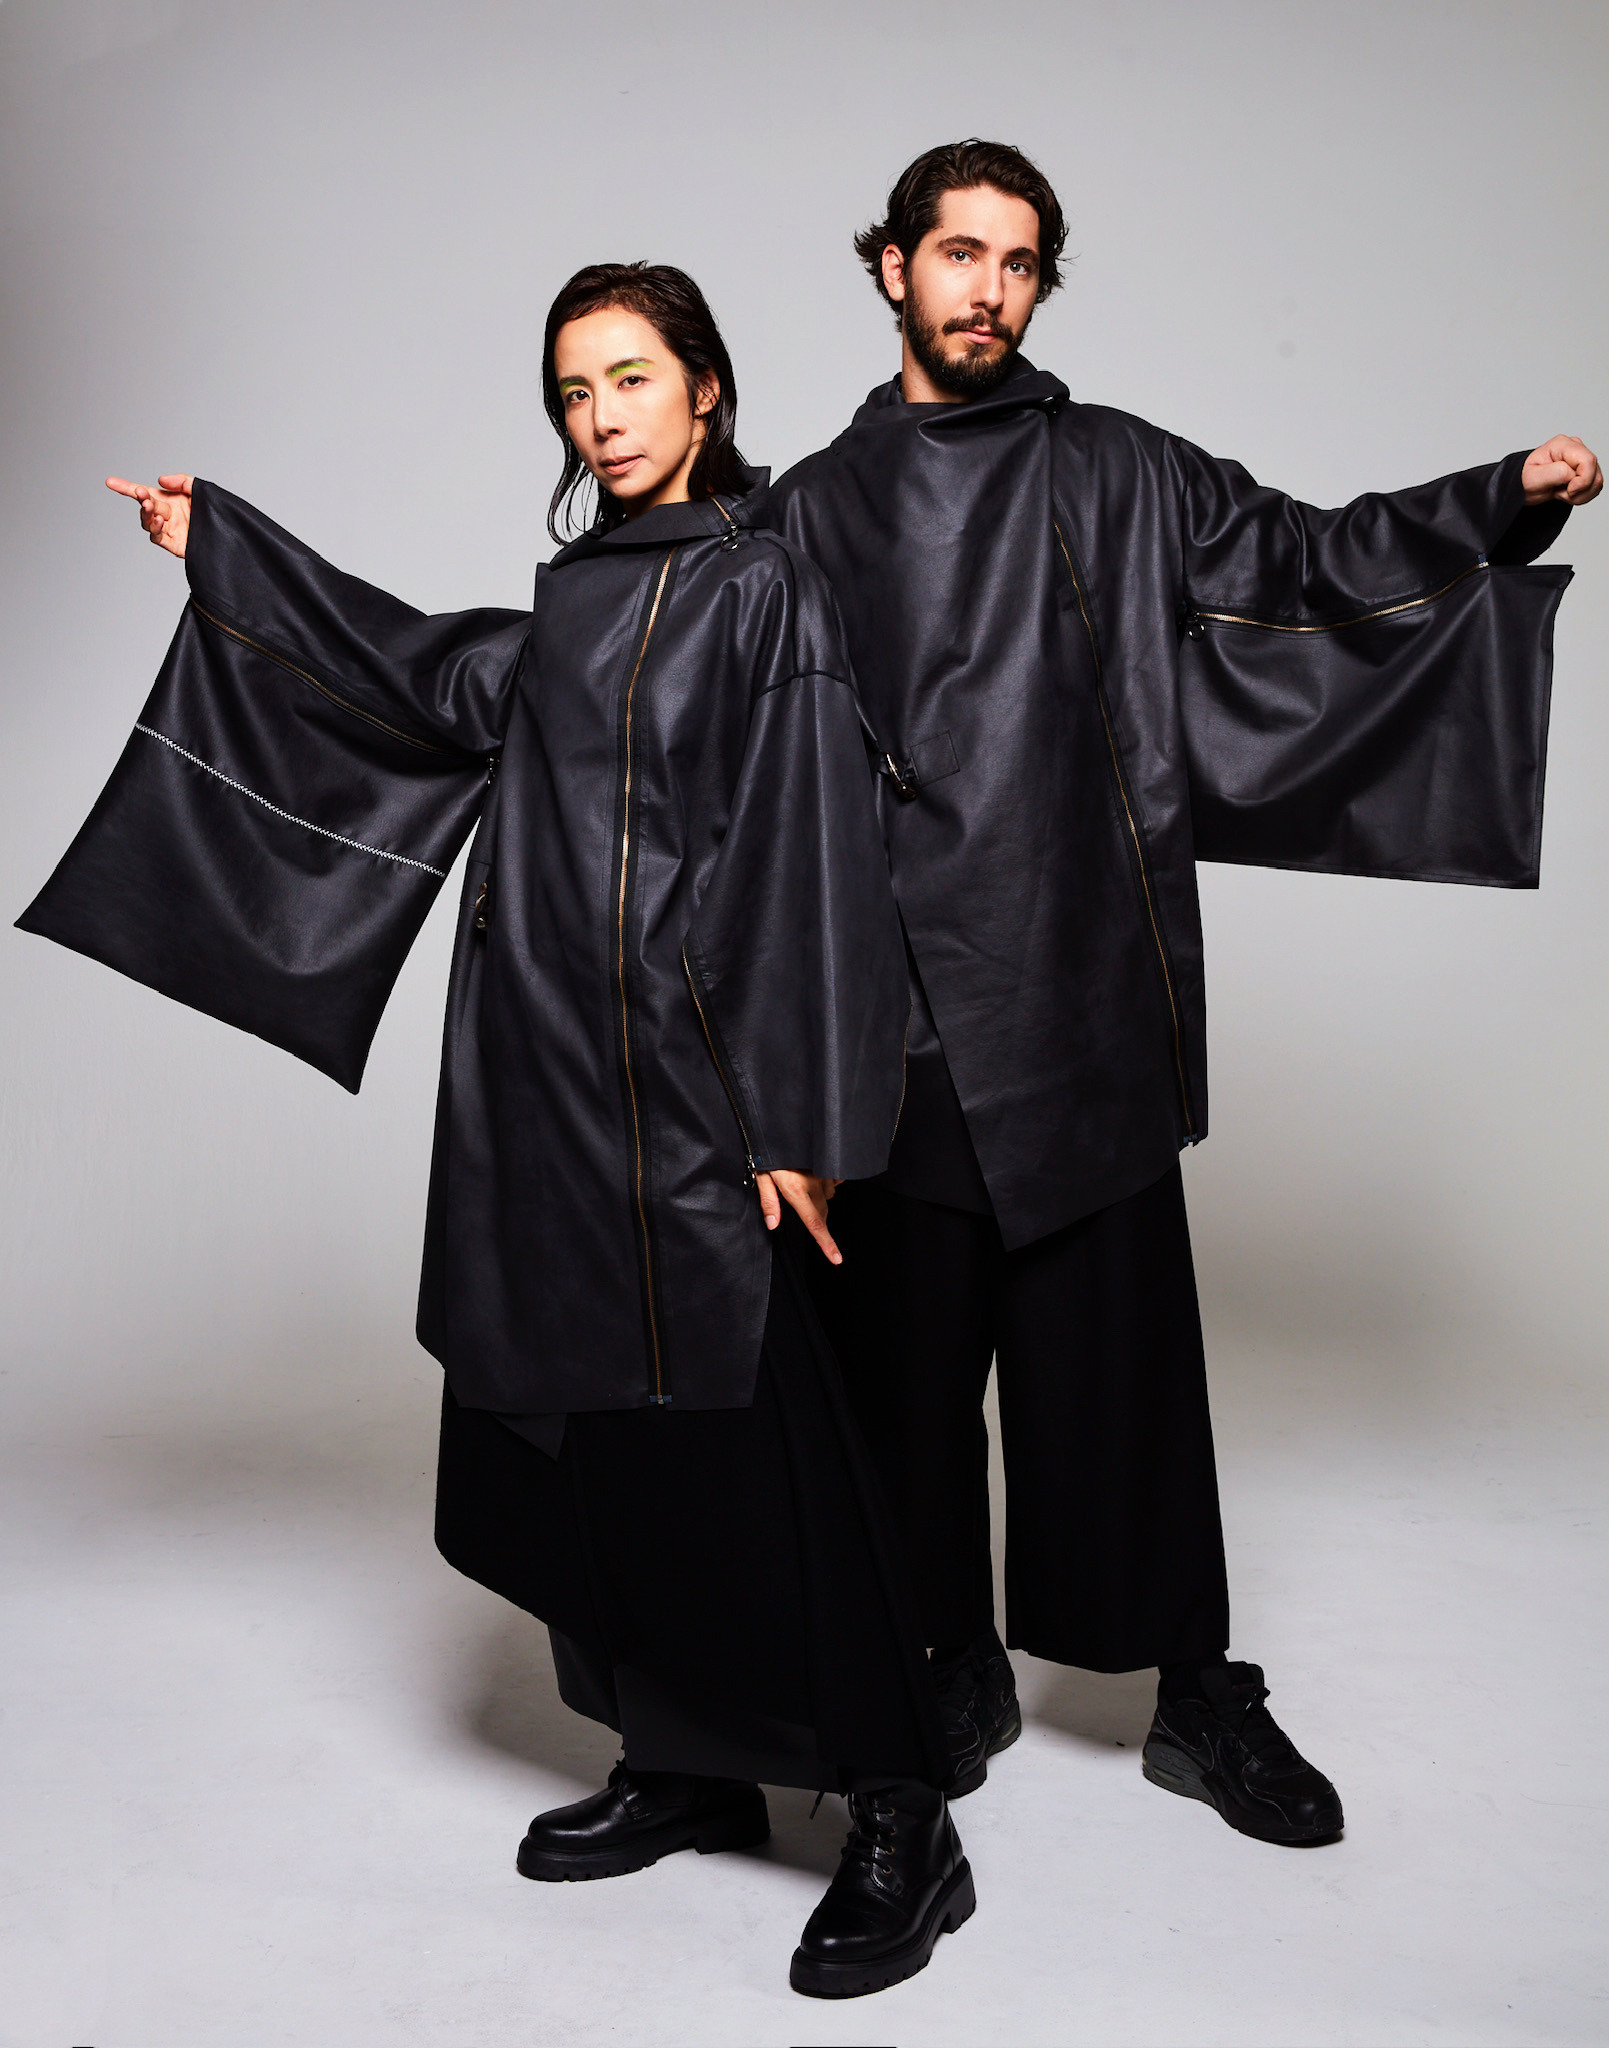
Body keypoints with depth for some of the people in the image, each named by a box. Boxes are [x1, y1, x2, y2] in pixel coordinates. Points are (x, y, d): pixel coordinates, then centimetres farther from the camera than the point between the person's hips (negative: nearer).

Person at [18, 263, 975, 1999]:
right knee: (584, 1436, 12)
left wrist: (794, 1124, -19)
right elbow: (433, 684, 25)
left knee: (746, 1448, -5)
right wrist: (222, 547, 27)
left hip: (685, 1085, -8)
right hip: (552, 1077, 8)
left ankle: (901, 1827, 9)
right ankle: (683, 1768, 29)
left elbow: (808, 849, -13)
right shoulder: (584, 592, 14)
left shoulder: (759, 589, -7)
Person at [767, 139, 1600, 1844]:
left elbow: (1303, 559, 8)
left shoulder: (1119, 475, 10)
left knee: (1121, 1345, 3)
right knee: (909, 1356, 7)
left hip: (1082, 996, -1)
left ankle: (1195, 1692, 18)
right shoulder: (814, 507, 12)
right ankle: (957, 1673, 25)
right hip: (892, 1007, 1)